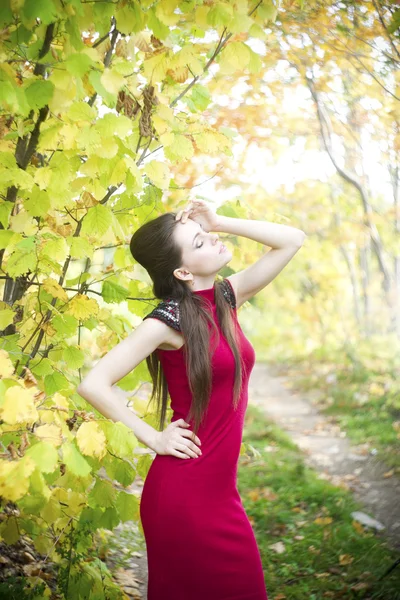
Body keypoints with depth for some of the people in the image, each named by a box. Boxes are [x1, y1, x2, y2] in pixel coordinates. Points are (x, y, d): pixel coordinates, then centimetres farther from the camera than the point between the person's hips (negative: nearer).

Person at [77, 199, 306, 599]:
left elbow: (292, 240, 6)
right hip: (183, 493, -7)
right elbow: (93, 384, -20)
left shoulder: (227, 296, 3)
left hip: (220, 489, 7)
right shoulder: (169, 319, -16)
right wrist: (153, 438, -12)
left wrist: (219, 221, -3)